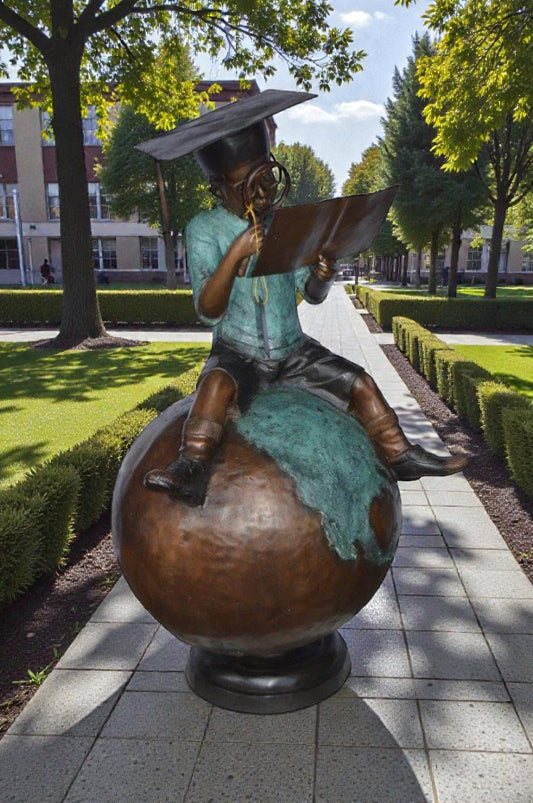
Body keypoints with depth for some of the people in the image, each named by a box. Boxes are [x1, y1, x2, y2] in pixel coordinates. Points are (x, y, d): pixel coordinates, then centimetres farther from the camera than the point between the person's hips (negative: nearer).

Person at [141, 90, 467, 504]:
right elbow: (208, 311, -19)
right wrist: (235, 255, -32)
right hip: (237, 353, -4)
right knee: (218, 384, -35)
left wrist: (322, 277, -19)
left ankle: (401, 456, 12)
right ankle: (191, 471, -36)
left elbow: (312, 295, 5)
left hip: (293, 349, 4)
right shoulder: (205, 229, -9)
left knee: (359, 381, -3)